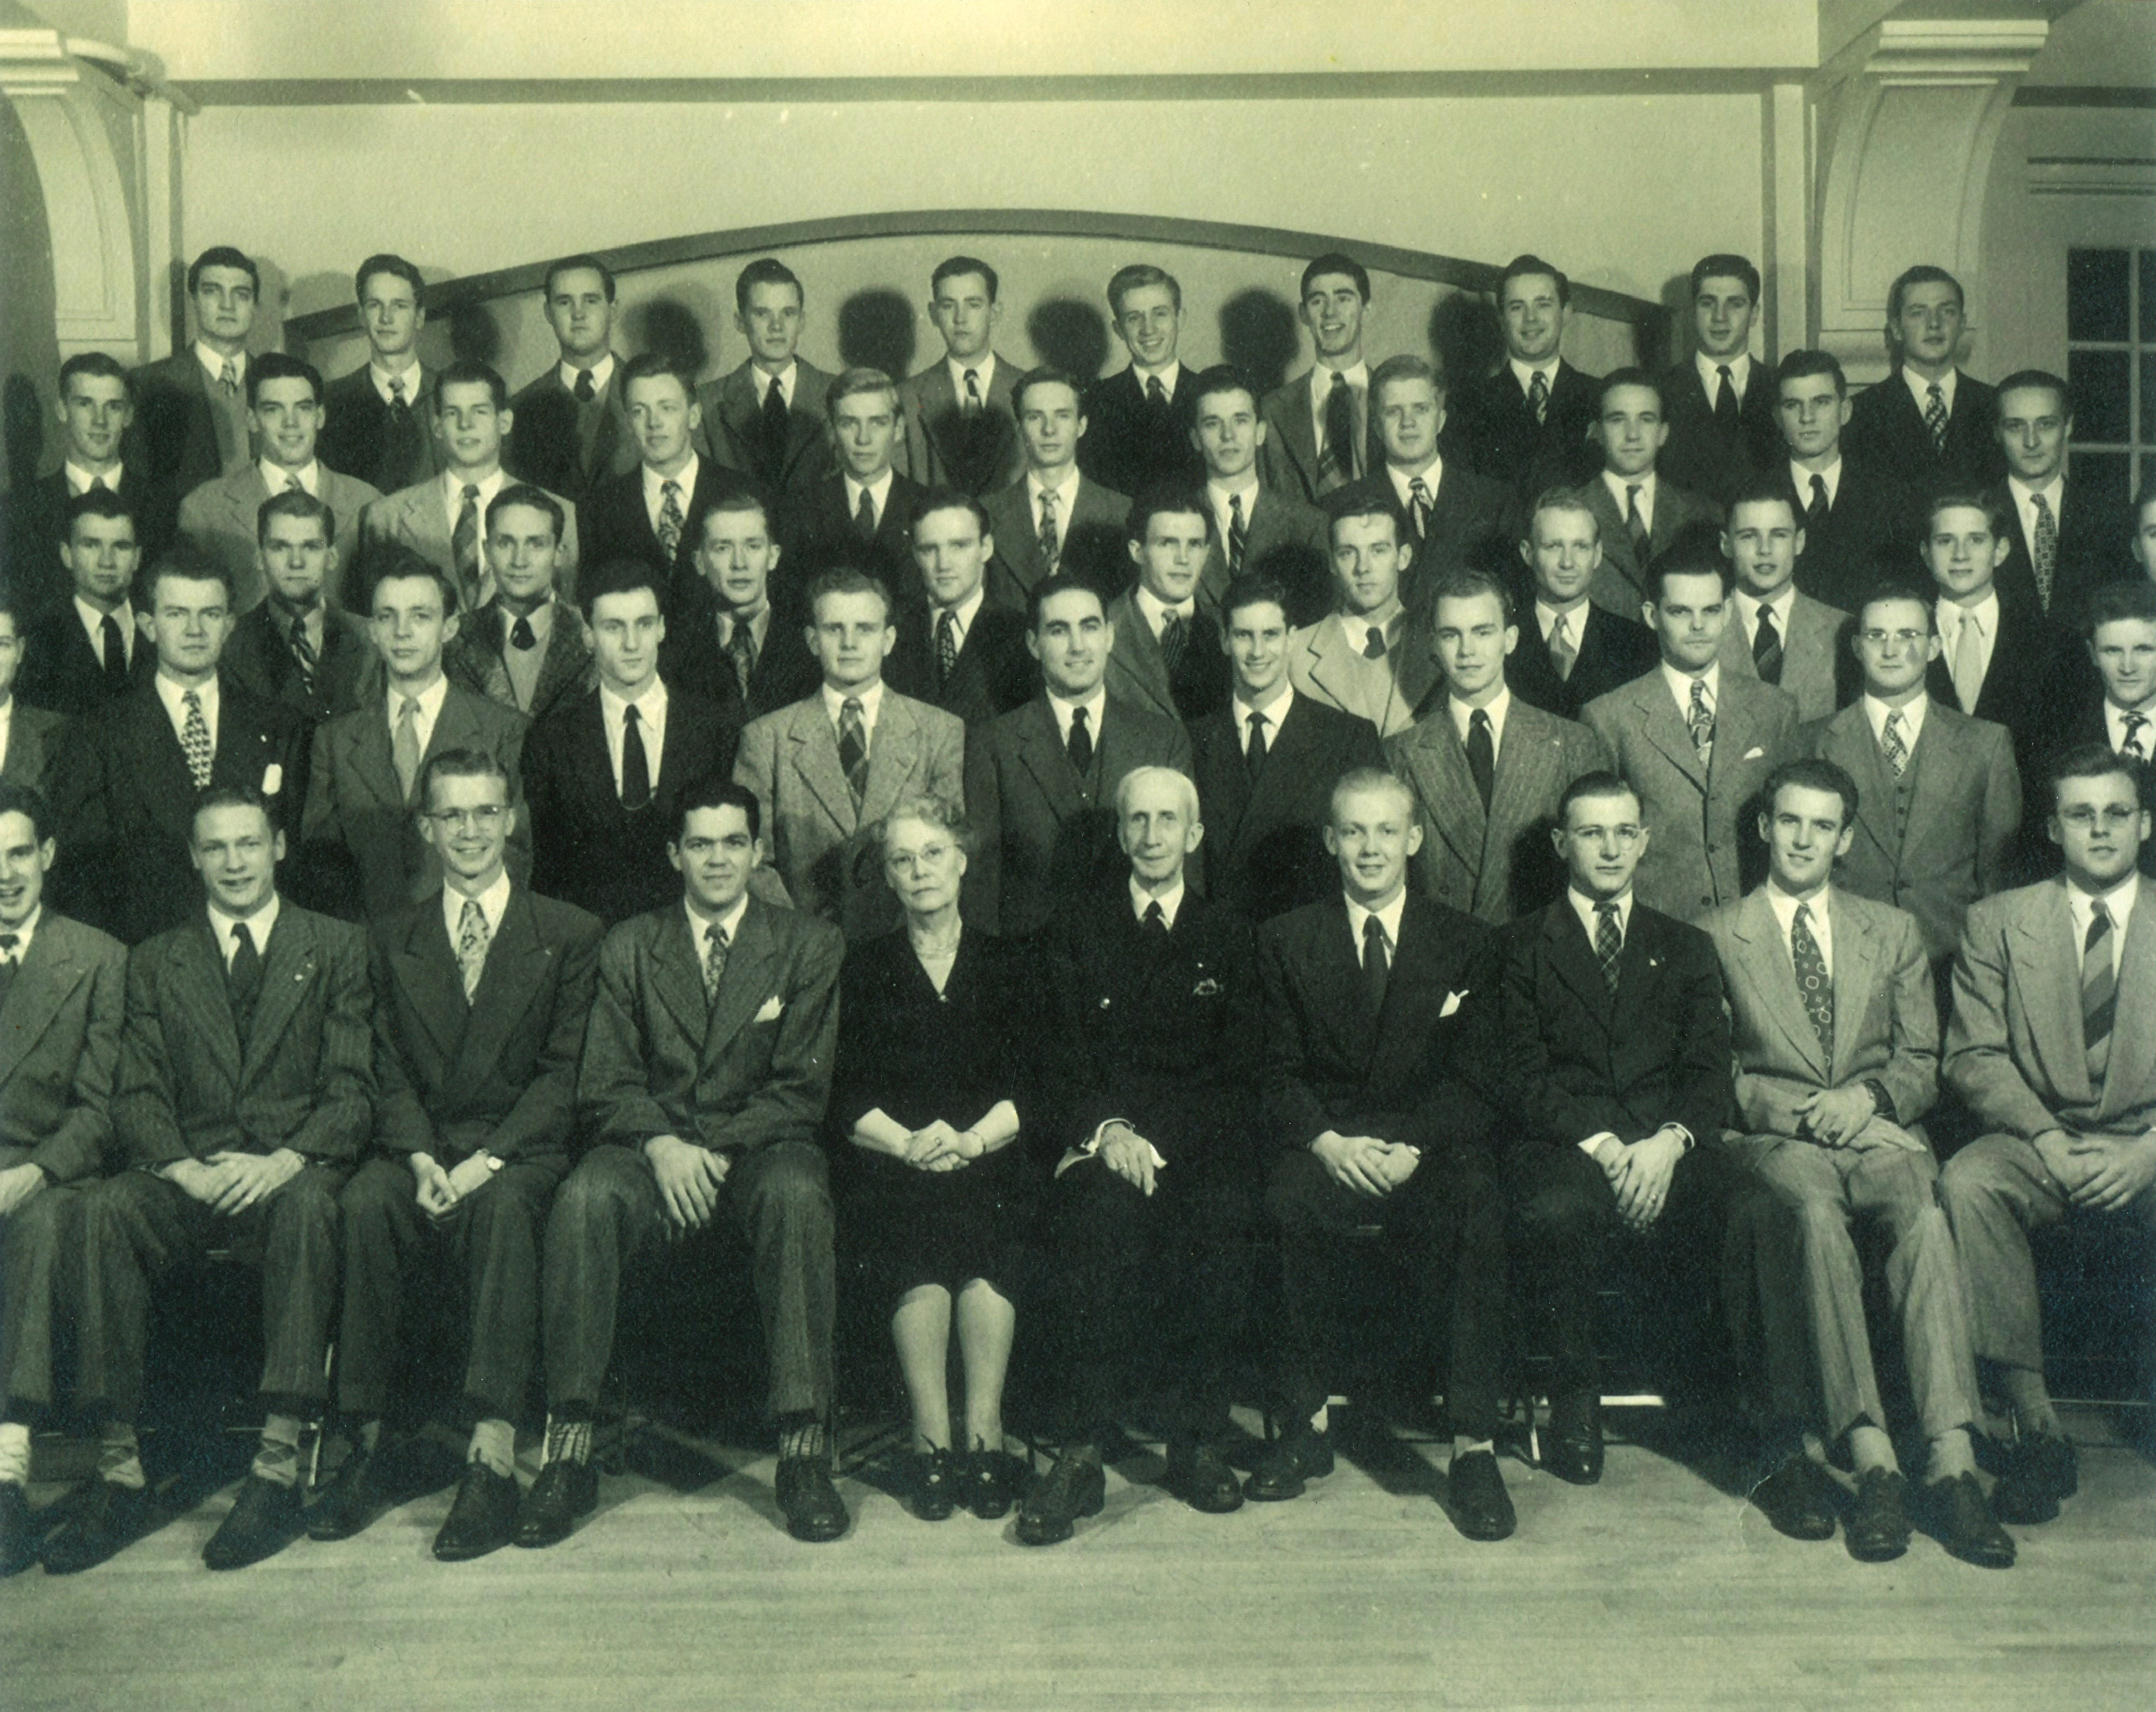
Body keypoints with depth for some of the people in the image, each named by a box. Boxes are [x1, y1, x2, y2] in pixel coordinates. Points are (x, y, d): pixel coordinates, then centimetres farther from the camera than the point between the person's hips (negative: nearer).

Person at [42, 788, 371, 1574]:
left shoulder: (337, 948, 11)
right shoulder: (156, 961, 18)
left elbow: (352, 1090, 2)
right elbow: (138, 1096, 7)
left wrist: (284, 1162, -18)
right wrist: (186, 1169, -14)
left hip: (291, 1174, -2)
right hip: (190, 1178, 2)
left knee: (308, 1206, -37)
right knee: (103, 1209, -30)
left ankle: (278, 1471, -37)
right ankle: (119, 1473, -27)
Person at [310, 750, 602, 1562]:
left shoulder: (570, 935, 8)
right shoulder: (392, 940, 17)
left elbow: (563, 1073, 0)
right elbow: (392, 1073, 9)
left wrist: (486, 1160, -14)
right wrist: (421, 1158, -11)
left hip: (521, 1145, -2)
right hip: (420, 1141, 3)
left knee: (502, 1207, -36)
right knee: (363, 1204, -31)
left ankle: (494, 1455, -40)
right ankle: (364, 1446, -26)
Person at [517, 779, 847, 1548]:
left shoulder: (810, 945, 9)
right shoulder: (628, 948, 14)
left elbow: (804, 1088, 1)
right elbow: (605, 1085, 7)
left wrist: (714, 1150, -13)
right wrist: (660, 1145, -14)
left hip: (759, 1148, -1)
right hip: (651, 1149, 1)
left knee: (798, 1193, -36)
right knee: (583, 1199, -32)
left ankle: (804, 1449, -33)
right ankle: (568, 1451, -27)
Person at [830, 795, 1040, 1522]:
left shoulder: (1011, 965, 16)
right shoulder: (862, 968, 16)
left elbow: (1030, 1088, 5)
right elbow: (845, 1096, 5)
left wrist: (970, 1140, -14)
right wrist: (908, 1143, -14)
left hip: (990, 1163, 0)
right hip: (886, 1167, 0)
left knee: (984, 1229, -34)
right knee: (918, 1228, -34)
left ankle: (984, 1429, -28)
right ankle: (930, 1436, -28)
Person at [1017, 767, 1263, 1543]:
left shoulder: (1229, 939, 16)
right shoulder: (1077, 928, 15)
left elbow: (1239, 1079, 7)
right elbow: (1062, 1063, 6)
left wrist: (1158, 1136, -11)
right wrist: (1107, 1130, -14)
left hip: (1198, 1146, 1)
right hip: (1098, 1147, -1)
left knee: (1218, 1216, -33)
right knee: (1103, 1212, -34)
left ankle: (1199, 1441, -21)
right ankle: (1081, 1451, -31)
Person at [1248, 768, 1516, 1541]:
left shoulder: (1464, 940, 12)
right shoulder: (1286, 940, 13)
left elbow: (1471, 1077, 3)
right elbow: (1278, 1073, 5)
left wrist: (1412, 1150, -15)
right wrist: (1329, 1142, -14)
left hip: (1429, 1150, 0)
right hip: (1325, 1148, 0)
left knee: (1478, 1208, -33)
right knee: (1285, 1202, -33)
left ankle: (1473, 1444, -26)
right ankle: (1306, 1422, -20)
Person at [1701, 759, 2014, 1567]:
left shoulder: (1894, 932, 22)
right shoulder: (1717, 935, 14)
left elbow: (1923, 1064, 15)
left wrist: (1868, 1096, -7)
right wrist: (1794, 1109, -11)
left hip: (1878, 1132, 2)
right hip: (1770, 1139, -2)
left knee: (1924, 1212, -33)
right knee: (1818, 1211, -37)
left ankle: (1951, 1462, -41)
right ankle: (1873, 1460, -40)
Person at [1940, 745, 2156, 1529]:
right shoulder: (1999, 922, 11)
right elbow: (1975, 1057, 4)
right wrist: (2045, 1138, -12)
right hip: (2039, 1140, 1)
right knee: (1967, 1185, -33)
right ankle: (2036, 1427, -27)